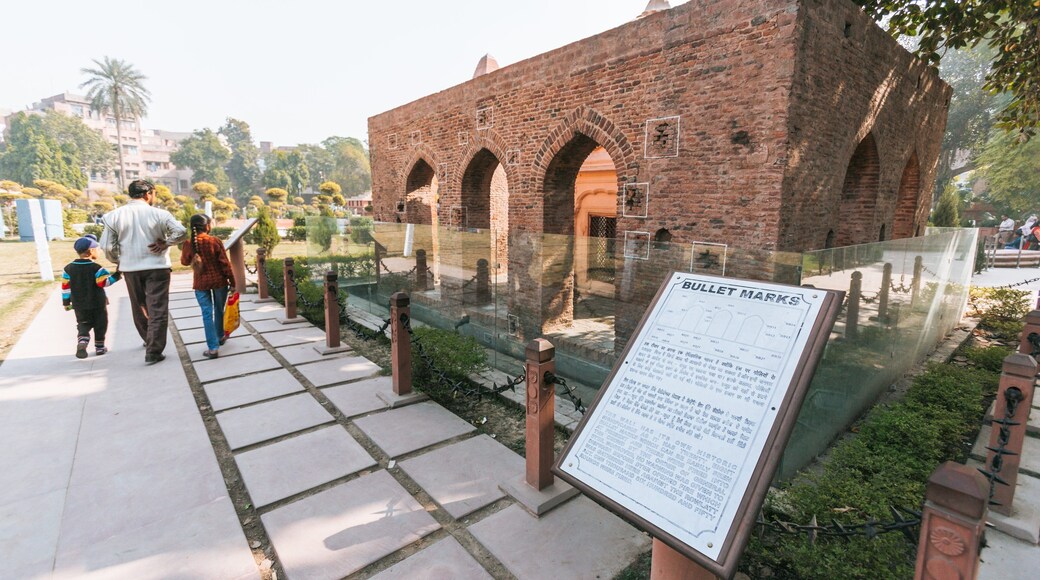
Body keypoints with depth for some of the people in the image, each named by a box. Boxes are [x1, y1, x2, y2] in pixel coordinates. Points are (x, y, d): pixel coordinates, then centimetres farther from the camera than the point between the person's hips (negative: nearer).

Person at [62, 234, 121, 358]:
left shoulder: (68, 268, 1)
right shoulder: (96, 268, -15)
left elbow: (65, 287, 4)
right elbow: (105, 282, -18)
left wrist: (66, 302, 12)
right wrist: (117, 275, -11)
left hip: (79, 305, 4)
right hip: (98, 304, -3)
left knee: (83, 325, 12)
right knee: (100, 326, 10)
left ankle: (82, 342, -13)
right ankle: (99, 347, 16)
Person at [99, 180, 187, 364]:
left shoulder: (114, 215, 0)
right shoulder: (159, 214, -9)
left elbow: (107, 247, -2)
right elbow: (181, 231, -21)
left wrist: (119, 262, 14)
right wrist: (165, 243, -6)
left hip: (130, 269, 4)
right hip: (156, 267, -4)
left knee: (139, 308, 21)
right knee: (157, 310, 0)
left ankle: (149, 341, 38)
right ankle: (153, 352, -3)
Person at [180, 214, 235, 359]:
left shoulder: (188, 244, -5)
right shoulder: (215, 241, -12)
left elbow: (184, 261, 12)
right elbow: (225, 263, -9)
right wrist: (232, 281, -1)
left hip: (201, 283, 1)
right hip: (218, 281, -1)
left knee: (207, 313, 3)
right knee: (219, 310, 17)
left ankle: (213, 347, -1)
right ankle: (220, 336, 35)